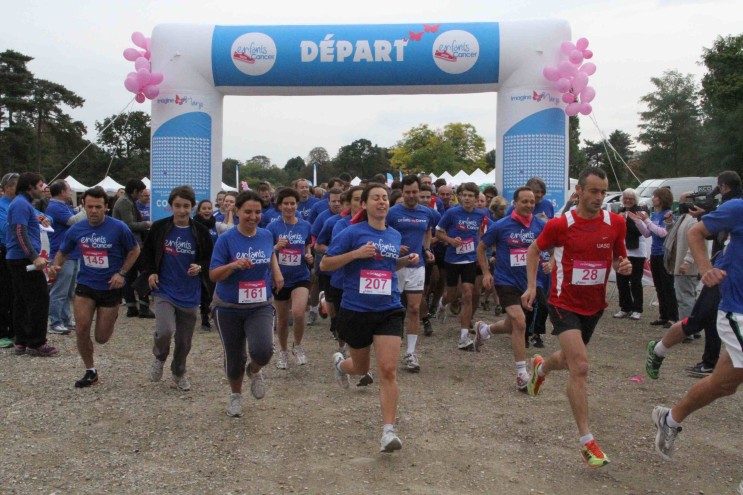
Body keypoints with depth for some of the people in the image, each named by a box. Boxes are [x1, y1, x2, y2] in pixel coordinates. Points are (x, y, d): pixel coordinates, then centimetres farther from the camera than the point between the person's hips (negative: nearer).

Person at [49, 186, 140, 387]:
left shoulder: (118, 228, -13)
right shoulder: (76, 229, -4)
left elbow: (134, 251, 0)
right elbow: (62, 252, 12)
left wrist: (122, 273, -11)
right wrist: (56, 265, -10)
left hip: (110, 287, -2)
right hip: (85, 285, 3)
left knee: (102, 338, 4)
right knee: (82, 329, -9)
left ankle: (111, 317, 41)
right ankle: (90, 371, 13)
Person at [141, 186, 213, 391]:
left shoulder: (200, 232, -4)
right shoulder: (159, 227, -3)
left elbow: (210, 259, 6)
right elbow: (147, 251, 11)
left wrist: (200, 267, -14)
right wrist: (150, 272, -3)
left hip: (190, 295, 1)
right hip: (164, 291, -1)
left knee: (184, 341, 11)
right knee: (165, 331, -22)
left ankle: (179, 373, 37)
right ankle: (160, 358, 12)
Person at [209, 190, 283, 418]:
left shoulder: (266, 235, -1)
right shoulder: (226, 239, -12)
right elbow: (213, 275, -13)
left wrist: (277, 272, 10)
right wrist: (234, 265, -29)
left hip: (260, 306, 2)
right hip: (229, 308, -1)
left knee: (263, 350, -21)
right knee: (234, 357, 11)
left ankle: (254, 371, 15)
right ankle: (235, 395, 40)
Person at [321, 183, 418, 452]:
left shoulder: (395, 235, 8)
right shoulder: (353, 233, -8)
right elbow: (325, 264, -8)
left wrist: (407, 261, 5)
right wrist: (356, 253, -21)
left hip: (389, 311, 3)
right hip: (355, 310, -2)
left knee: (388, 370, -10)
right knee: (361, 368, 17)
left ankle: (389, 430, -2)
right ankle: (340, 363, 54)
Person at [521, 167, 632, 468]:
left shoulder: (616, 223, -5)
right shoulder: (559, 225, -13)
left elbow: (619, 257, 9)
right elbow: (534, 251, 3)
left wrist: (624, 266, -14)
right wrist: (531, 286, -5)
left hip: (595, 305, 5)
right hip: (564, 304, -5)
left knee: (570, 361, 22)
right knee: (580, 367, -16)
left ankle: (541, 367, 58)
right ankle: (586, 440, -5)